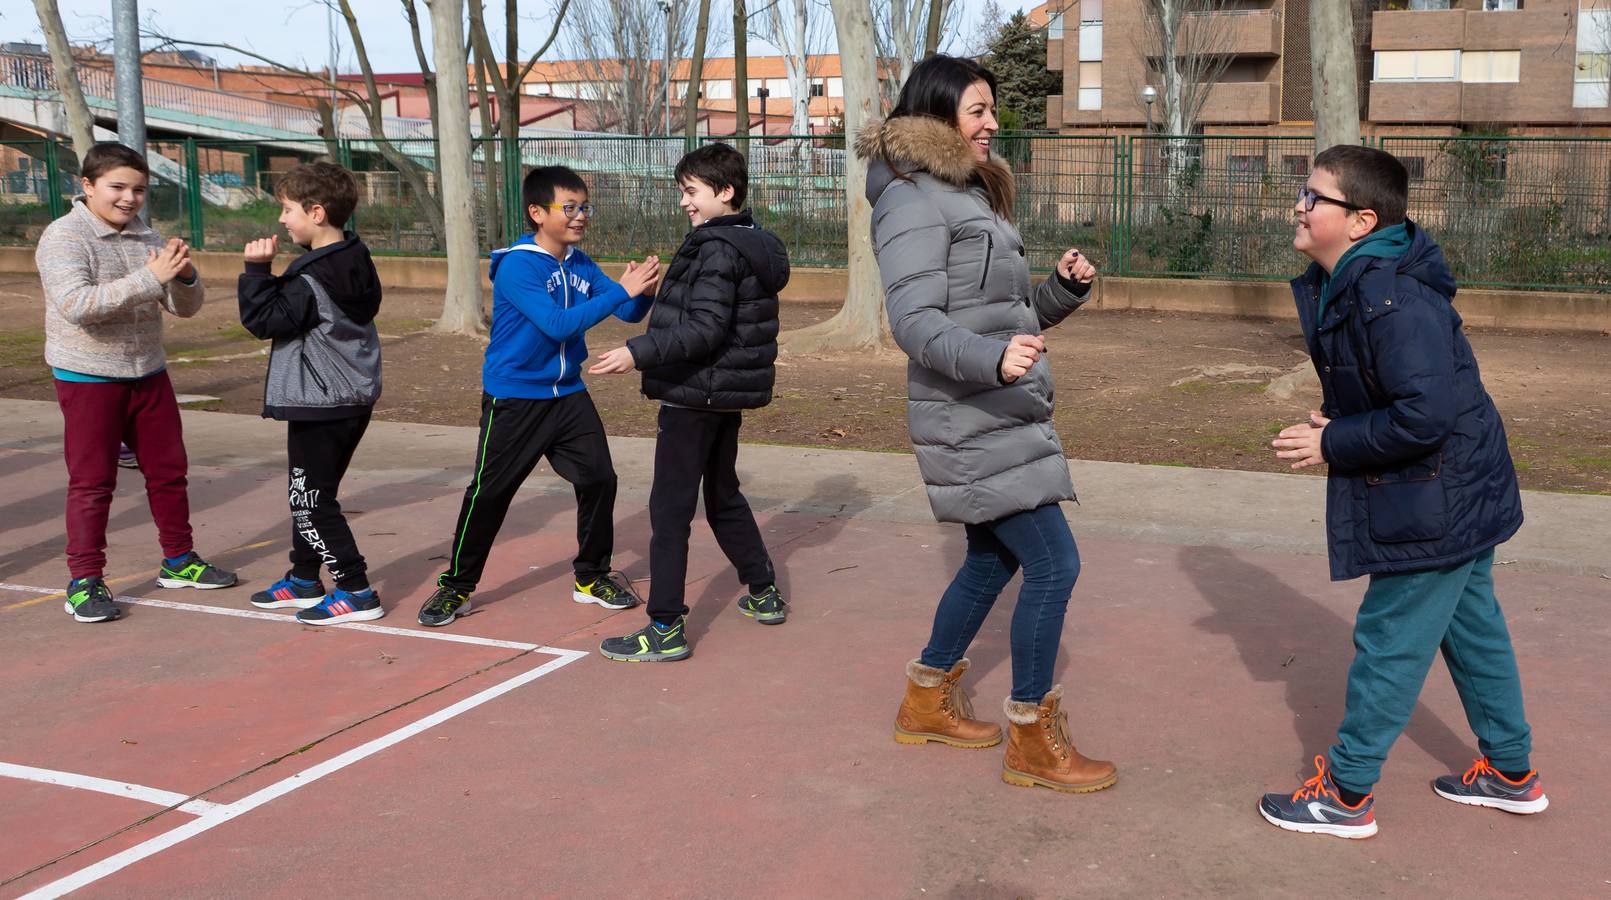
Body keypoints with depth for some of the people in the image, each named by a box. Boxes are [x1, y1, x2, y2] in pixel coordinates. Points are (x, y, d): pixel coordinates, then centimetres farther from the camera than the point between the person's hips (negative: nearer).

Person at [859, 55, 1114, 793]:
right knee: (1054, 564, -8)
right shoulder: (915, 200, -13)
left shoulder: (974, 197, 16)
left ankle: (927, 702, 34)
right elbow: (916, 322, -23)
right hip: (971, 421, -10)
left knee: (992, 560, 18)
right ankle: (1032, 741, 5)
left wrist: (1066, 286, 1)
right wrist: (995, 361, -39)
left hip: (1000, 417, 10)